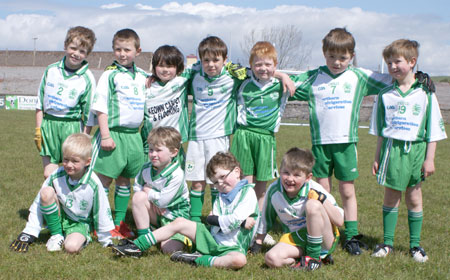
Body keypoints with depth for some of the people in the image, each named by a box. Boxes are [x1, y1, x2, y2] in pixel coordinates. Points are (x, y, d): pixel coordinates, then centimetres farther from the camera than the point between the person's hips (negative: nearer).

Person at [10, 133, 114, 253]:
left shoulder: (93, 184, -20)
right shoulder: (56, 176, -16)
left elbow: (102, 213, -8)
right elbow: (38, 204, -8)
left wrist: (106, 241, -1)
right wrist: (29, 234, -11)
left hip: (80, 223, -3)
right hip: (58, 218, 3)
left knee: (71, 247, -35)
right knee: (46, 192, -25)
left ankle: (83, 237, 3)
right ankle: (56, 235, -8)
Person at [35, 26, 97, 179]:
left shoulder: (87, 79, -4)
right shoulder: (51, 70, 5)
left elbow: (89, 114, -2)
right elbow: (40, 103, 11)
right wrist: (38, 129, 6)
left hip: (72, 126, -3)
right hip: (48, 124, 3)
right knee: (49, 175, 3)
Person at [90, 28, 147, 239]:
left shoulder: (143, 76, 11)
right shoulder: (110, 75, -6)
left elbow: (148, 103, 22)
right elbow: (100, 106, -9)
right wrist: (105, 135, -15)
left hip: (134, 134, 6)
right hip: (114, 132, -6)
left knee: (124, 180, 12)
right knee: (104, 179, -2)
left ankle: (119, 222, 21)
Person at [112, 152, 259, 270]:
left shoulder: (247, 192, -5)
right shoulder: (220, 197, 14)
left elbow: (235, 220, -19)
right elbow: (216, 229, -2)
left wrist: (213, 219, -3)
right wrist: (240, 221, -17)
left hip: (233, 247, -6)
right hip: (213, 239, 7)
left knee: (240, 260, -41)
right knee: (179, 222, 0)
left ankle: (198, 260, -24)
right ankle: (137, 246, 7)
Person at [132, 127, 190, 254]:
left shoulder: (176, 175, -26)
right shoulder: (146, 168, -8)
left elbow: (162, 201, -27)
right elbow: (137, 186, 6)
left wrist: (147, 190, -12)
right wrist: (152, 201, -10)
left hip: (175, 215, -5)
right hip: (155, 211, 5)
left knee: (169, 249, -21)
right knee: (138, 196, -24)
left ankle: (182, 235, 16)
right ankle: (143, 237, -13)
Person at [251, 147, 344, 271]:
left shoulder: (314, 191, -16)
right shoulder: (274, 190, -7)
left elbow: (340, 221, -16)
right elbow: (265, 219, 12)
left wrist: (323, 200, -27)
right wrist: (258, 242, 19)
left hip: (324, 240, -2)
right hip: (296, 240, 2)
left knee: (312, 205, -30)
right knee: (271, 259, -26)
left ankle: (314, 256, -18)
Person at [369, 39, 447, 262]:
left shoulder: (425, 94, -1)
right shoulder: (386, 95, 5)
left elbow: (433, 130, 1)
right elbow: (380, 131, 11)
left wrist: (429, 159, -3)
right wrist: (377, 158, 10)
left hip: (416, 150, -1)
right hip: (391, 149, 1)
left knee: (414, 198, 6)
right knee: (391, 196, 4)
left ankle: (415, 244, 16)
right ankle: (387, 242, 14)